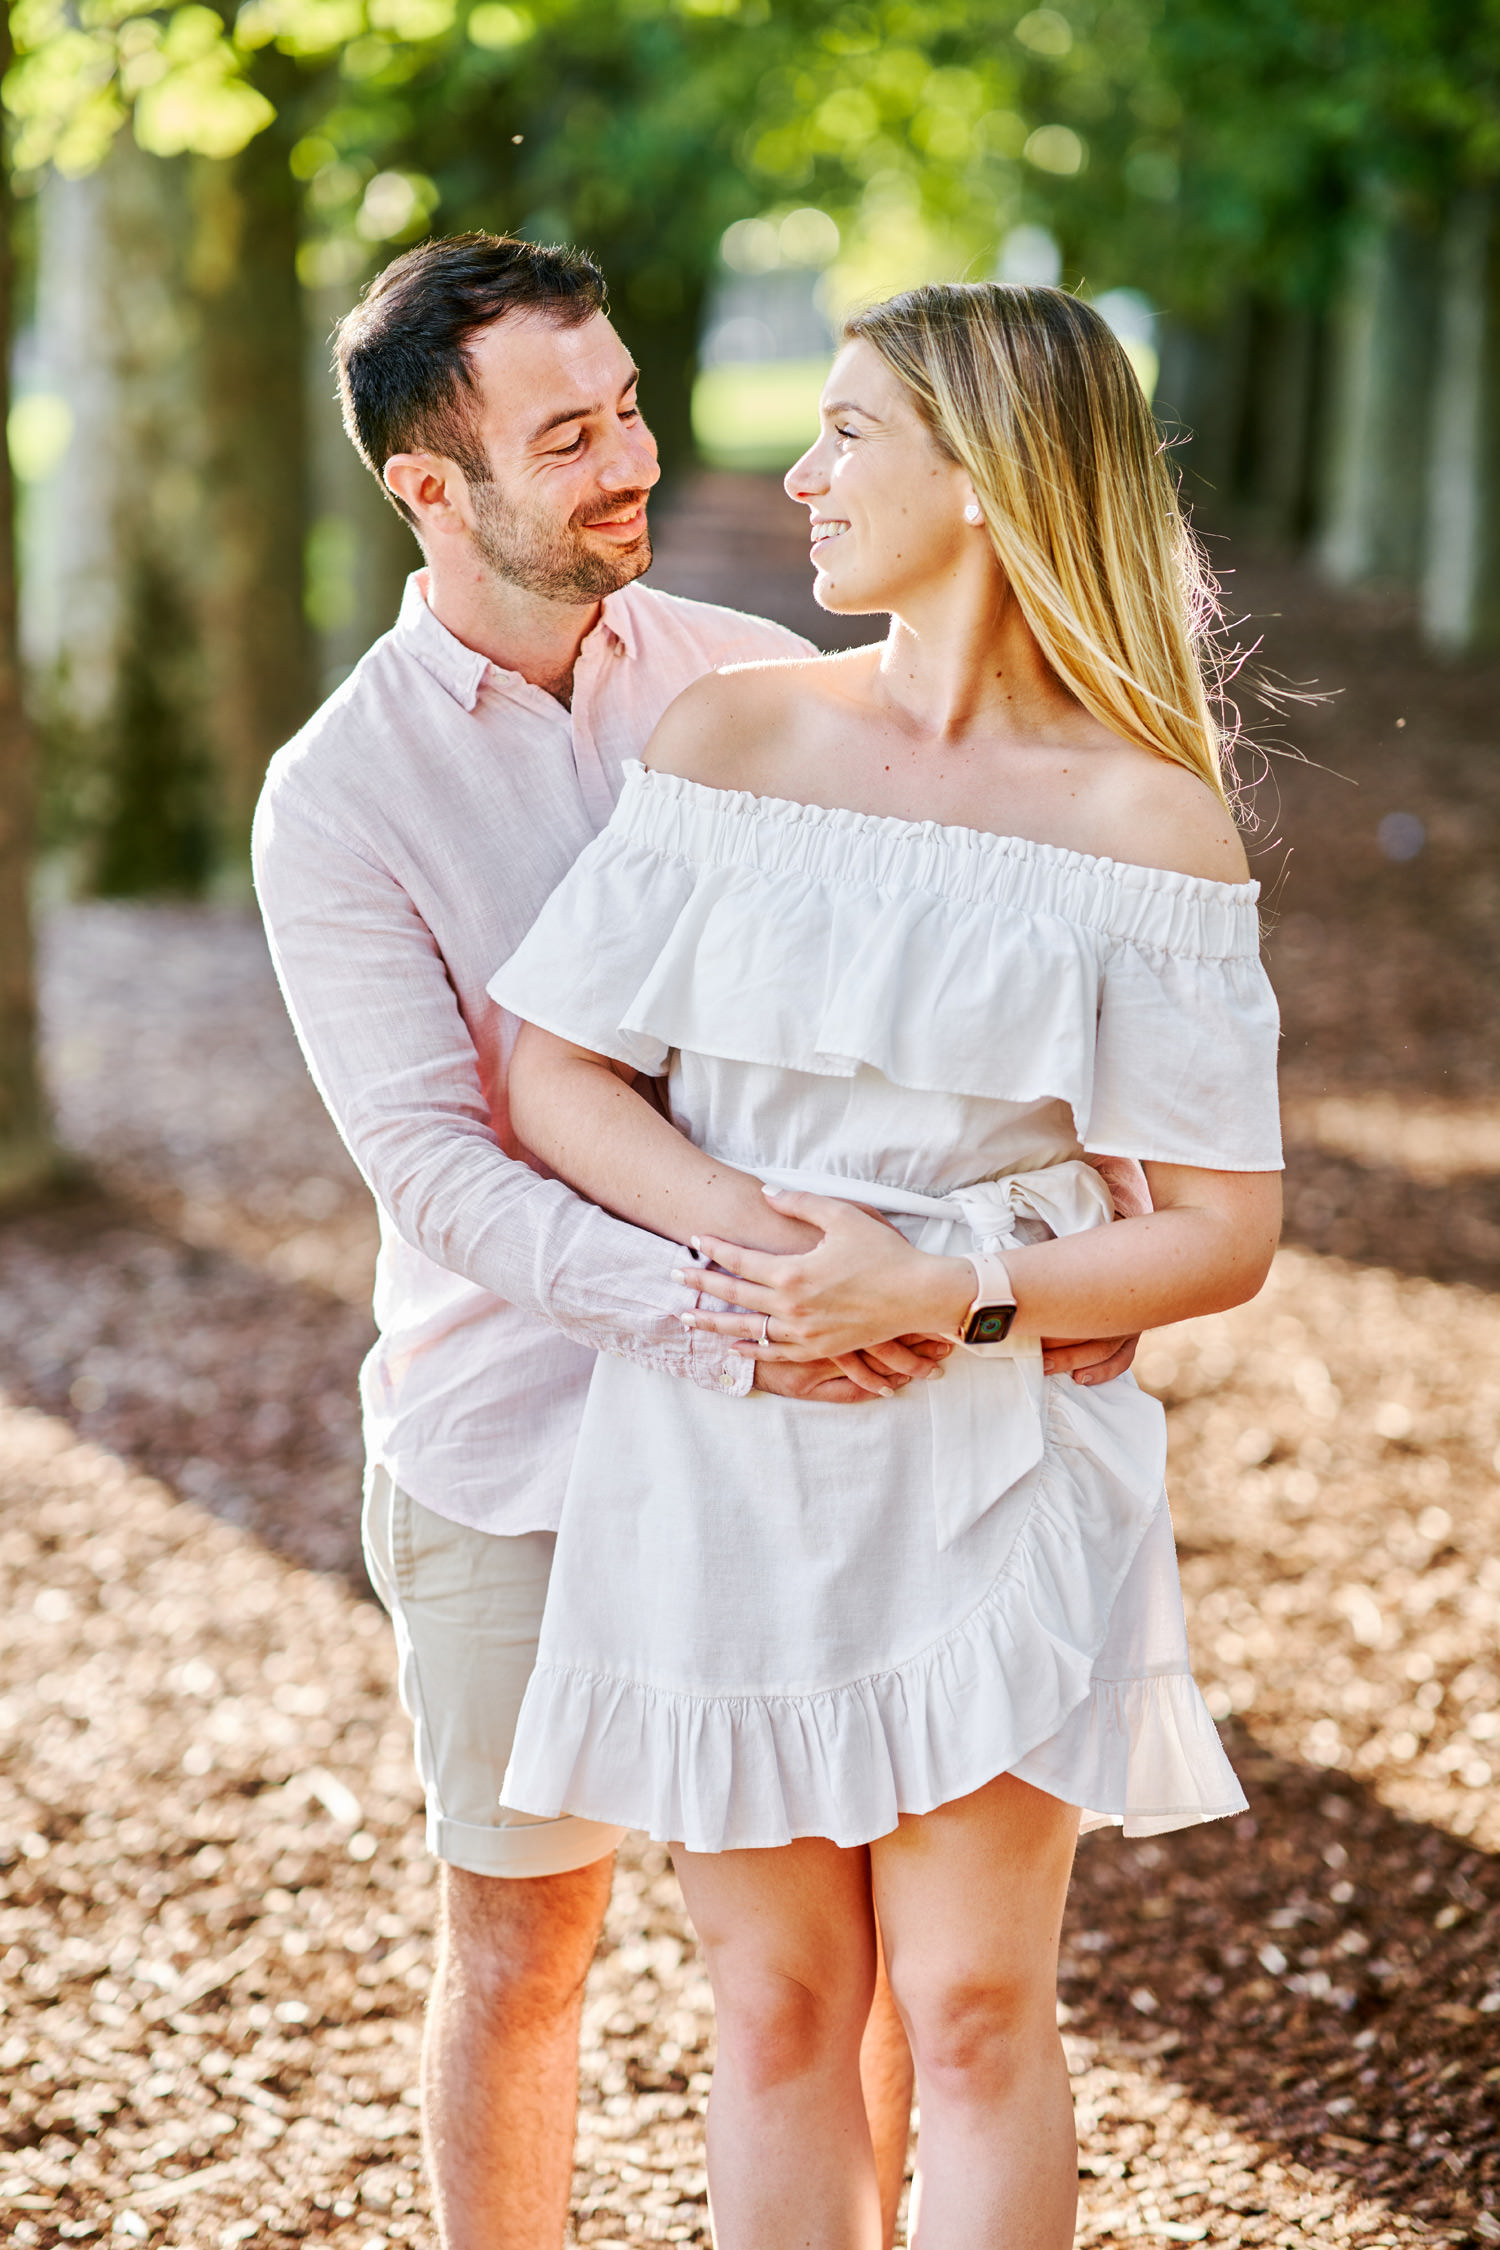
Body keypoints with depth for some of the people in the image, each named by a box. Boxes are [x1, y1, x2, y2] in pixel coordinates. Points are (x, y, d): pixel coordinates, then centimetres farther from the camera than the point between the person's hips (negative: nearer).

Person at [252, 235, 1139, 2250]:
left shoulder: (753, 683, 0)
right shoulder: (339, 797, -9)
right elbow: (433, 1166, -17)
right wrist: (704, 1315, -32)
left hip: (810, 1414, 3)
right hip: (518, 1454, -2)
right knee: (521, 1947, 11)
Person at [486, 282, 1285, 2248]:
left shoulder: (1147, 819, -5)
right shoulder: (733, 735, 4)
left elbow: (1225, 1233, -5)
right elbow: (549, 1071, 2)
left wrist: (938, 1294, -17)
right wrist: (742, 1226, -15)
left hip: (989, 1462, -2)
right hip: (720, 1455, 2)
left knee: (974, 2009, 0)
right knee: (779, 2013, 9)